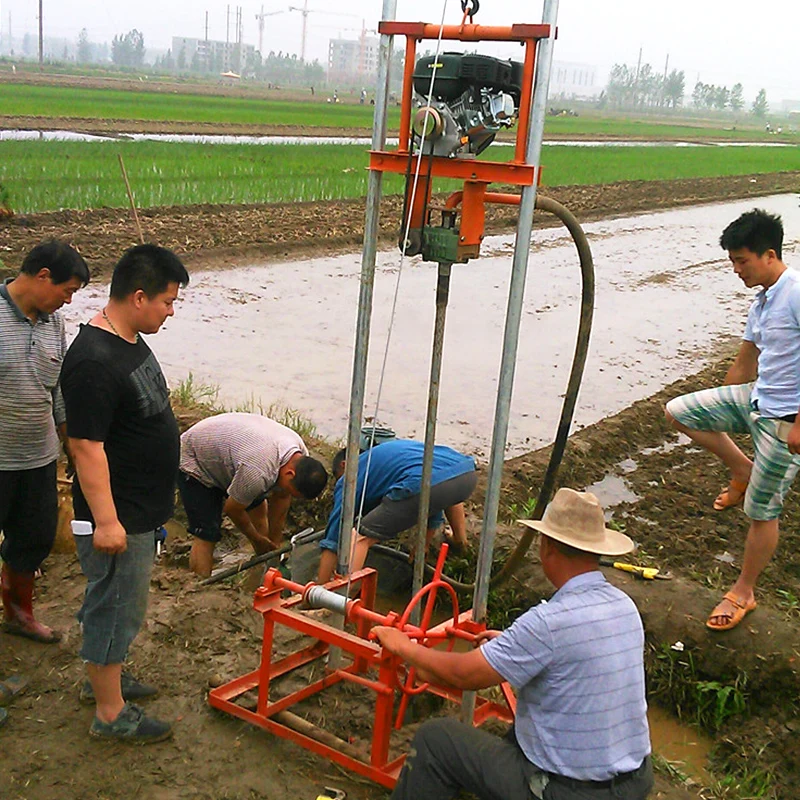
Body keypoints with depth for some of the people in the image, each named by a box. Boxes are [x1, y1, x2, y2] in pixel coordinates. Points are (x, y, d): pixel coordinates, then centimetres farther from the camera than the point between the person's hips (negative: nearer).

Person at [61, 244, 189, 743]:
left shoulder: (131, 342, 6)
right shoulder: (94, 361, -26)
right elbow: (86, 445, -26)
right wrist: (106, 520, -25)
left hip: (142, 509, 10)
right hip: (119, 515, -10)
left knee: (114, 602, 23)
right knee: (116, 607, 4)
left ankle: (103, 677, 41)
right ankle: (110, 712, 18)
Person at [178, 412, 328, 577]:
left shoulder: (301, 457, -17)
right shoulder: (258, 472, -41)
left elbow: (280, 499, -2)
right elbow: (233, 509, -22)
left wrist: (274, 545, 1)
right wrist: (258, 539, -5)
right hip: (194, 462, -8)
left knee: (258, 508, 14)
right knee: (206, 536, -15)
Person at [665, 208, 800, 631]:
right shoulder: (762, 302, 9)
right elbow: (745, 363, 20)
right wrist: (716, 414, 26)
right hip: (754, 400, 9)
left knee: (761, 511, 4)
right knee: (678, 411, 3)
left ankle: (744, 592, 23)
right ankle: (742, 469, 15)